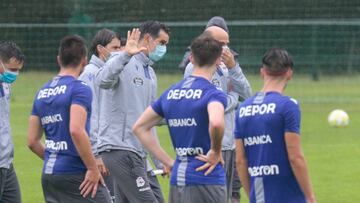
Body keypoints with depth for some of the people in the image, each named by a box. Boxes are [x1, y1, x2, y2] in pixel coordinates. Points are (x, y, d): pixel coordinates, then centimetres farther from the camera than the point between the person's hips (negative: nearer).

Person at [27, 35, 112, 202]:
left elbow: (32, 141, 14)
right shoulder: (79, 89, -9)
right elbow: (76, 130, -23)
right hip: (75, 174, -7)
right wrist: (93, 168, -17)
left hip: (48, 175, 7)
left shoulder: (42, 93, 13)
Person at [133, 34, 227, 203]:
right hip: (206, 180, -6)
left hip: (176, 182, 6)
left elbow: (140, 127, 16)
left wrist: (168, 162, 13)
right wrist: (215, 152, -15)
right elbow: (216, 123, -33)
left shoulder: (170, 93, 11)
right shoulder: (214, 94, -11)